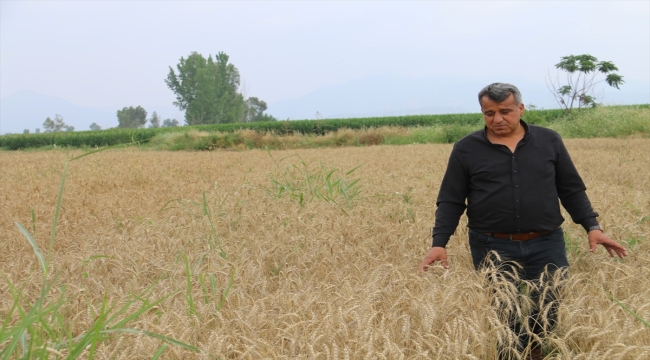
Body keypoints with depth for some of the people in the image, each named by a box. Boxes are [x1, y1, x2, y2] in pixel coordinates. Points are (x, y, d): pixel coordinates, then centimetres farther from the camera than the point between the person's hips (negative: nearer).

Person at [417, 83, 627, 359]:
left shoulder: (549, 141, 5)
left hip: (546, 245, 1)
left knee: (554, 313, 1)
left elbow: (572, 190, 10)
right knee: (504, 320, 4)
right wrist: (439, 243, -9)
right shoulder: (466, 149, 1)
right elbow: (450, 201, 2)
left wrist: (592, 226, -1)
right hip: (492, 249, -1)